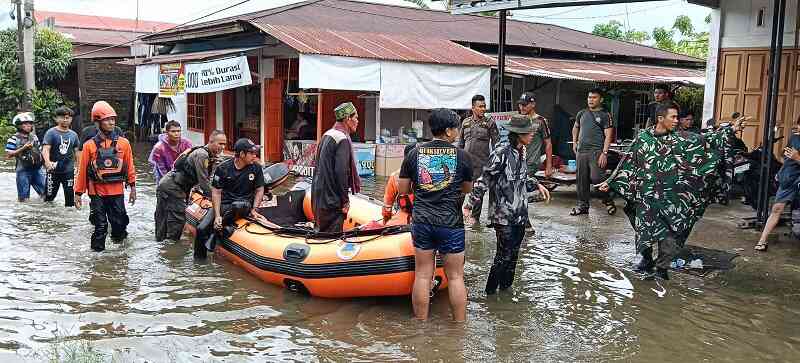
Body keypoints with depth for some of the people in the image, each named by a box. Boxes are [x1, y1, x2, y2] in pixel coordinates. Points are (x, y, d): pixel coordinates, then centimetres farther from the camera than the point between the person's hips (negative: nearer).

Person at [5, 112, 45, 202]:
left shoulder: (34, 137, 13)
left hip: (37, 168, 5)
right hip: (23, 170, -5)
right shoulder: (14, 139, -5)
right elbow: (8, 155, -10)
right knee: (23, 198, 1)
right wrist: (23, 148, -17)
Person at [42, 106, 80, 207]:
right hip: (54, 170, -3)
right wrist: (47, 162, -32)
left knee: (70, 194, 4)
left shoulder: (73, 135, 9)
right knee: (50, 195, 3)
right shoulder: (51, 133, -4)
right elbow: (45, 149, -15)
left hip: (69, 171, 3)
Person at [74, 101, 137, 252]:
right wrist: (78, 193, 3)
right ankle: (98, 251, 18)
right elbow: (82, 170, 1)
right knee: (100, 226, 5)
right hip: (97, 193, -1)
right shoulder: (90, 145, -2)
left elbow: (129, 166, 6)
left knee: (119, 222, 4)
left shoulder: (123, 143, 1)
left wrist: (132, 187, 5)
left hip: (117, 192, 1)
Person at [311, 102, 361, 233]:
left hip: (319, 194, 9)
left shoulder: (327, 135, 12)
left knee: (320, 230, 17)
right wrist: (345, 200, -14)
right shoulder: (343, 139, -16)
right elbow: (341, 172, -21)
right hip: (332, 198, -9)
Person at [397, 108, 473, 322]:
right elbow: (467, 189, 8)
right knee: (455, 277, 7)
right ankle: (460, 324, 15)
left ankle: (421, 323, 17)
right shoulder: (461, 156, -5)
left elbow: (402, 189, 5)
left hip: (421, 222, 2)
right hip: (451, 224, -2)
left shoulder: (415, 153, 1)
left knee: (422, 275, 9)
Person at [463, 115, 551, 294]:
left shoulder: (522, 152, 7)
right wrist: (469, 205, -19)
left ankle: (505, 289, 24)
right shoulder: (501, 154, -17)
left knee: (513, 254, 12)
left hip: (520, 214, 8)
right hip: (503, 215, -8)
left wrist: (537, 185, 19)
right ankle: (490, 292, 8)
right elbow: (483, 181, -17)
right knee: (504, 255, -5)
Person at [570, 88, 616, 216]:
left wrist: (604, 153, -16)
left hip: (596, 151, -5)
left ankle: (608, 201, 6)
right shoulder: (582, 113, 15)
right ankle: (583, 205, 16)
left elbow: (608, 136, -7)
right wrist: (574, 142, 18)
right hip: (581, 151, 5)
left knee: (596, 178, -14)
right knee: (582, 180, 7)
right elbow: (575, 128, 32)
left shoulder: (605, 115, 0)